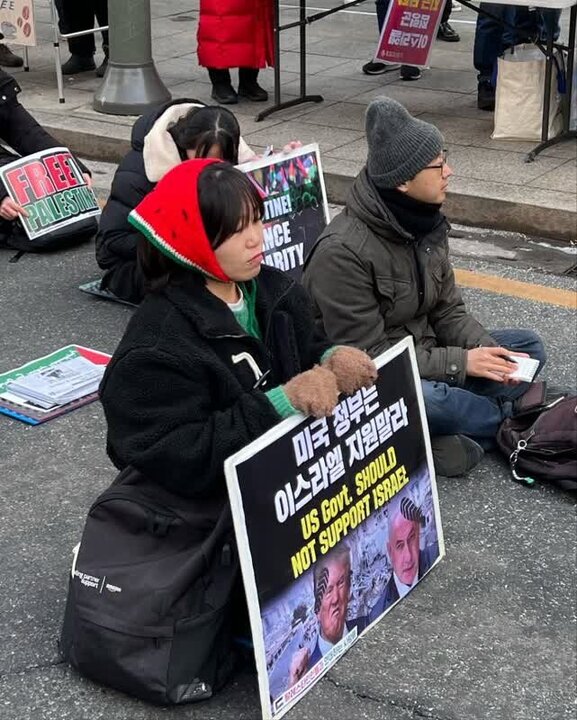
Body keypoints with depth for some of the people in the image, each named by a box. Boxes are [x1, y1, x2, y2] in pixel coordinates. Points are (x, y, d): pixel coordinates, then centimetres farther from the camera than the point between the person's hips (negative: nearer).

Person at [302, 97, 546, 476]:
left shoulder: (426, 221, -2)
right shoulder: (342, 252, -26)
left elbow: (448, 310, 6)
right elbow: (367, 357, -24)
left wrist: (487, 351, -15)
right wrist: (461, 362, -23)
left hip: (424, 354, 8)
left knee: (528, 347, 2)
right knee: (425, 398, -38)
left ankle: (449, 435, -16)